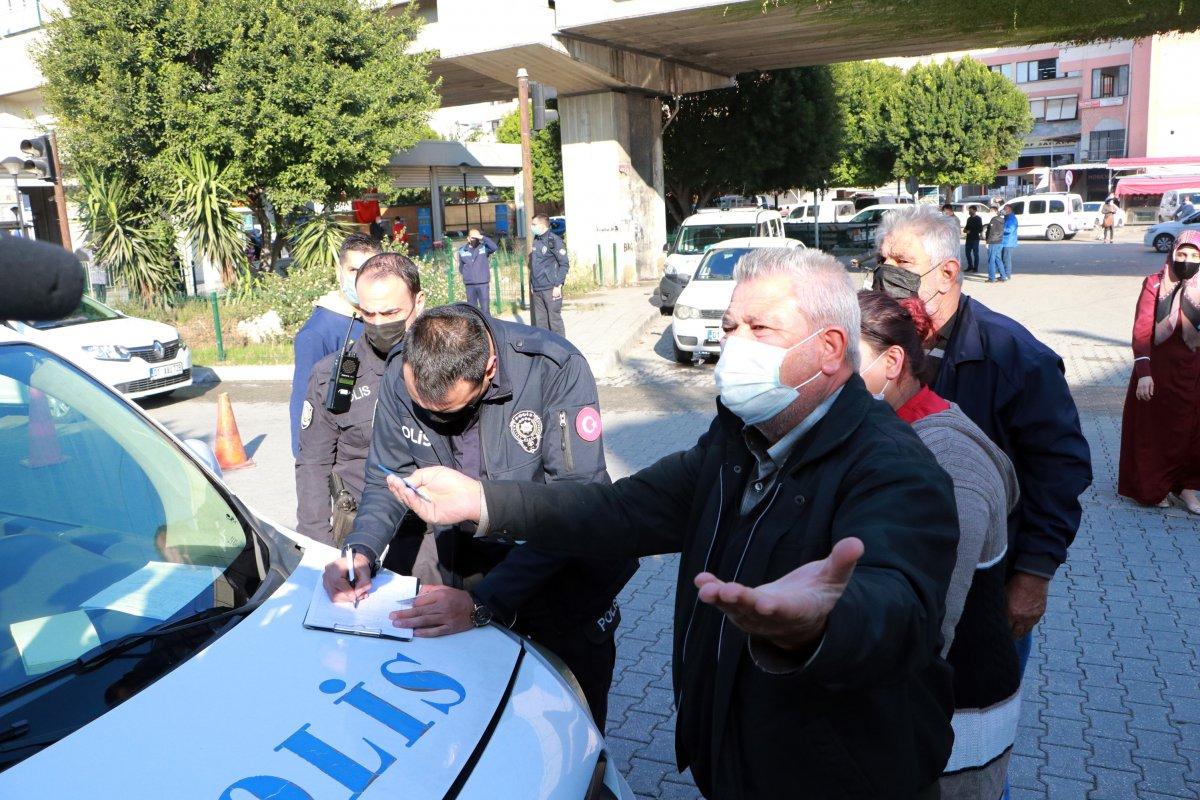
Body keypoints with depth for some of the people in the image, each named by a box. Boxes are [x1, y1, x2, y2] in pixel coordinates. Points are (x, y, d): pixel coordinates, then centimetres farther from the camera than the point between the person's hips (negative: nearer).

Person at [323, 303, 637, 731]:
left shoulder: (558, 368, -28)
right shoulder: (400, 376, -13)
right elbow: (387, 479, 0)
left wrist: (484, 602, -37)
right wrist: (362, 551, -21)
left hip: (561, 562, -3)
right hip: (463, 547, 4)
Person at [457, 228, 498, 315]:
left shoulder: (484, 248, 1)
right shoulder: (462, 250, 7)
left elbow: (494, 247, -20)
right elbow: (461, 267, 16)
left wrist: (482, 237, -24)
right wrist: (467, 275, 2)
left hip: (483, 283, -2)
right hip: (469, 285, 2)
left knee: (485, 309, -2)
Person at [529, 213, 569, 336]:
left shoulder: (554, 240, -9)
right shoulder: (536, 241, 13)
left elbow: (564, 265, -10)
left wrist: (558, 285, -14)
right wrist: (532, 284, 16)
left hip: (551, 289, -7)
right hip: (537, 290, 7)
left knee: (554, 320, -2)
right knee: (540, 322, 9)